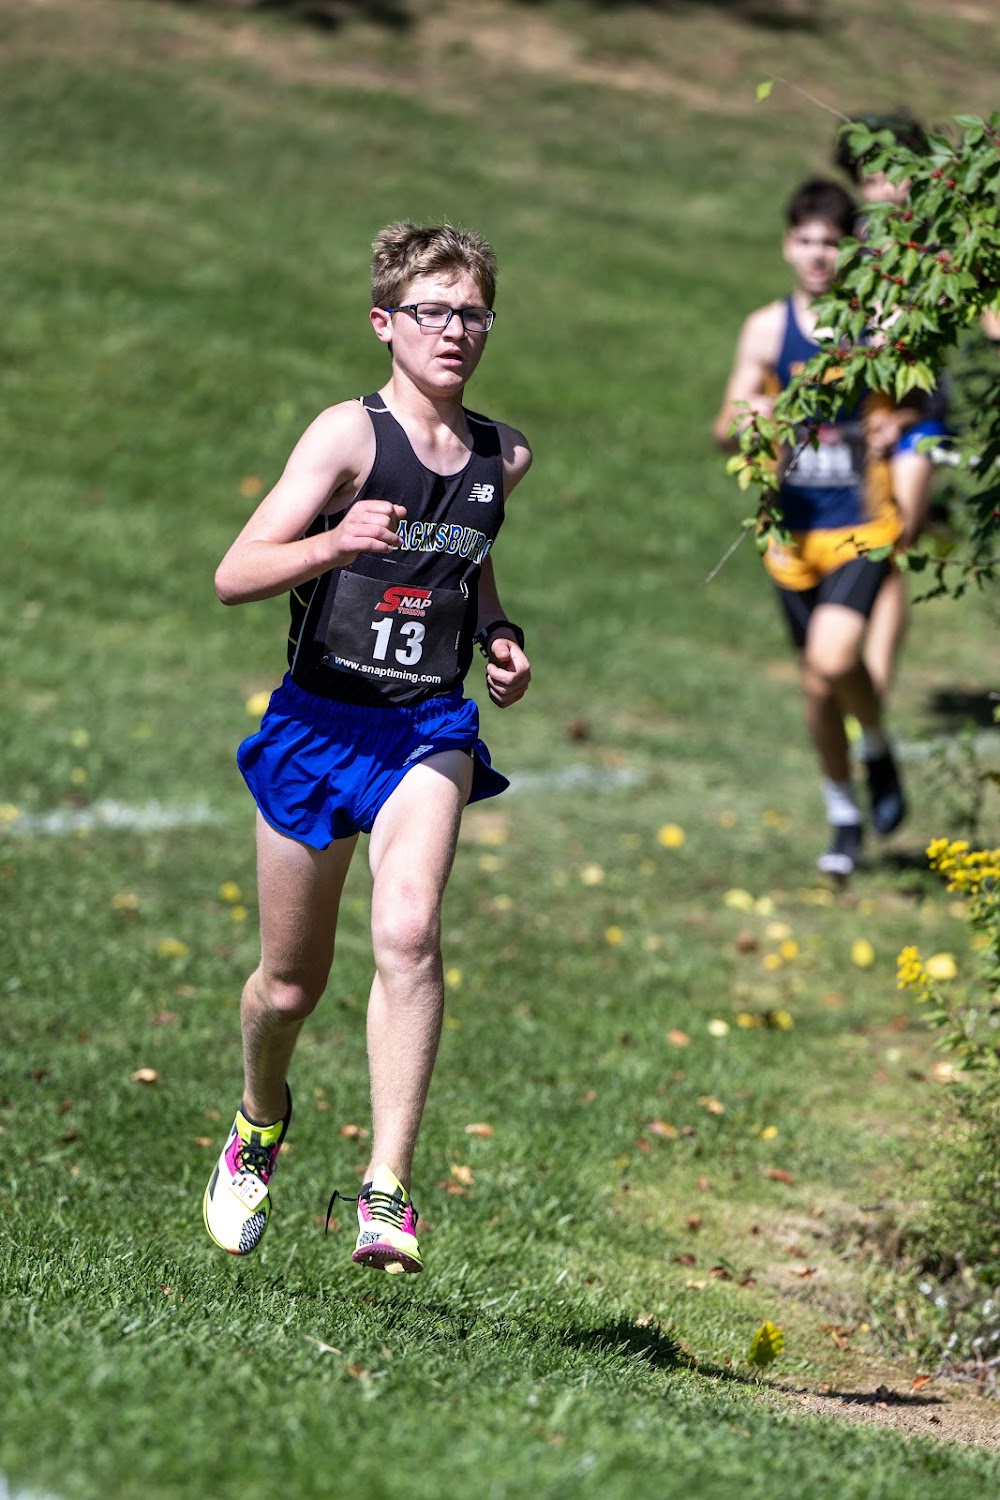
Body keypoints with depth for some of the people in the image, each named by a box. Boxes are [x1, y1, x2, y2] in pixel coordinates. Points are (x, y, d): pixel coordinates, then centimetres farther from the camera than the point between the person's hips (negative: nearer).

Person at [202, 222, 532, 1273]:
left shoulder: (502, 456, 5)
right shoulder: (352, 433, -10)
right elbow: (234, 575, -17)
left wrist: (497, 633, 9)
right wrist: (336, 543, -33)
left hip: (429, 727, 2)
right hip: (319, 720, -2)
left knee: (408, 934, -24)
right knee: (292, 979, 10)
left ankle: (386, 1195, -24)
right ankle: (259, 1124, 43)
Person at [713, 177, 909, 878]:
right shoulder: (767, 328, 0)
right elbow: (725, 431, 0)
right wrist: (745, 418, -23)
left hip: (863, 524, -2)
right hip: (796, 526, 3)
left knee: (833, 658, -23)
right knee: (817, 685, 9)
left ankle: (878, 749, 8)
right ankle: (844, 818, 29)